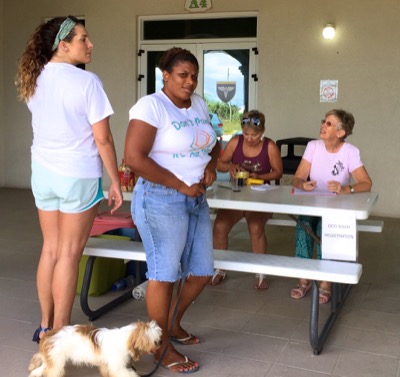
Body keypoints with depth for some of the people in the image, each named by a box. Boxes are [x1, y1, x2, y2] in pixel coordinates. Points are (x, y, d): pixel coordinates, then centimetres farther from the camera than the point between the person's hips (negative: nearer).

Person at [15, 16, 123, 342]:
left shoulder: (34, 80, 6)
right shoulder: (86, 81, -16)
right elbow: (103, 139, -14)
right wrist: (115, 181, -7)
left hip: (43, 172, 6)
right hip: (79, 175, -6)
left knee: (50, 248, 15)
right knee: (69, 253, 3)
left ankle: (46, 327, 25)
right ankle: (60, 333, 13)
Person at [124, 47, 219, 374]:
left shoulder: (200, 104, 11)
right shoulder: (151, 106, -13)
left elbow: (213, 143, 23)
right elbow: (134, 157, -21)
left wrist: (211, 164, -1)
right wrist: (181, 186, -17)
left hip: (197, 200, 8)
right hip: (162, 200, -8)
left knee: (201, 272, 13)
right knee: (164, 273, 0)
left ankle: (172, 323, 36)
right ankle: (161, 346, 17)